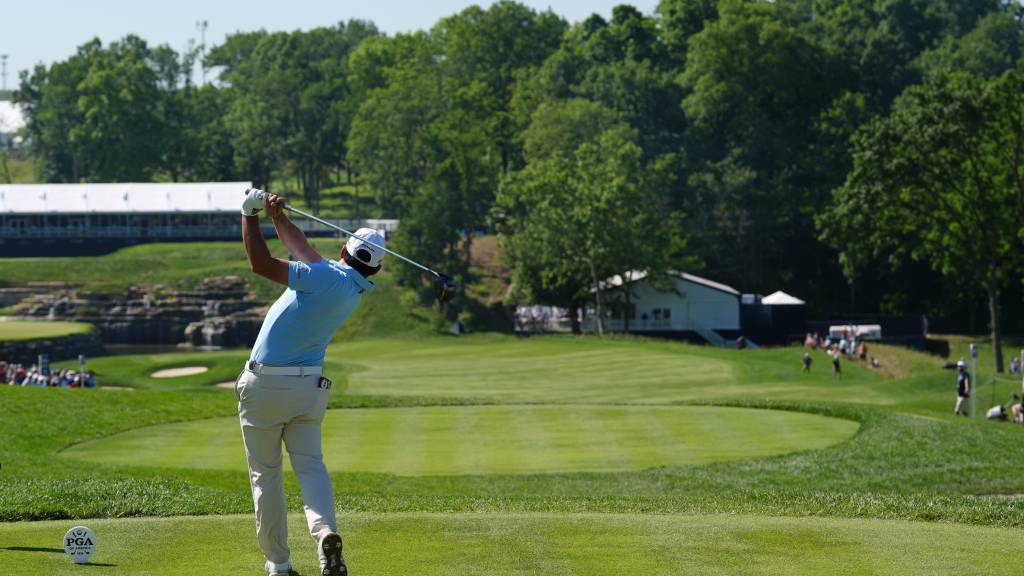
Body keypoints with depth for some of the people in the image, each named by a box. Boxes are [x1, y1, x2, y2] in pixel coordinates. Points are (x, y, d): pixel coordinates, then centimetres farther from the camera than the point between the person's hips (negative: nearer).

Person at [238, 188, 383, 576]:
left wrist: (250, 216, -12)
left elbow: (262, 264, -21)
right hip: (308, 387, 5)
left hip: (264, 384, -5)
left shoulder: (329, 278, -18)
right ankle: (325, 530, -26)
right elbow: (303, 251, 19)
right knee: (311, 466, 3)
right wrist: (278, 216, 18)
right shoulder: (353, 288, 5)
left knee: (265, 473, 7)